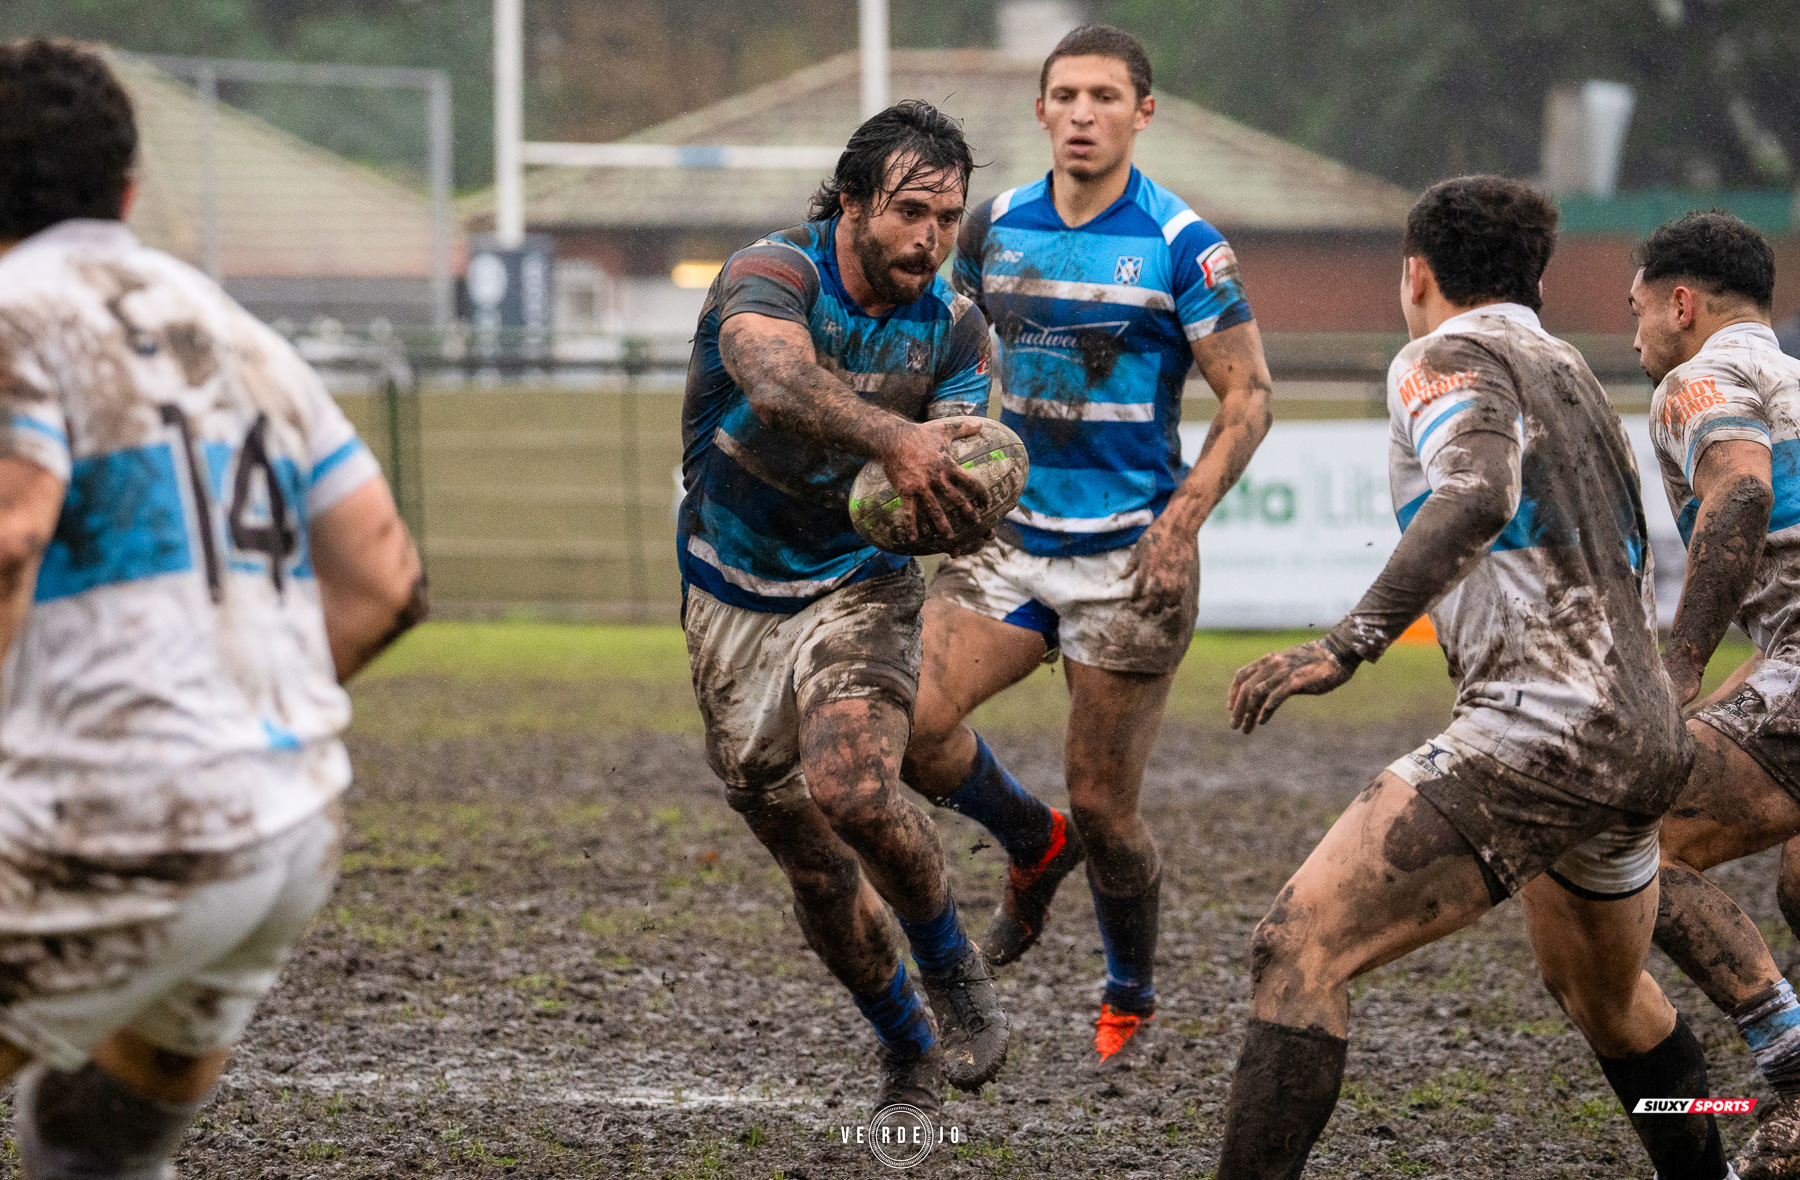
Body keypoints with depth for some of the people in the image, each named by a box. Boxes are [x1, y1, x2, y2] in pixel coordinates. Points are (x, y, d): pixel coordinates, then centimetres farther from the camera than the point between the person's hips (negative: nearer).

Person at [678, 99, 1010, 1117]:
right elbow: (778, 383, -43)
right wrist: (891, 439, -60)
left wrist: (946, 497, -37)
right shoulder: (771, 277, -20)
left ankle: (954, 969, -2)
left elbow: (951, 485, -11)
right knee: (814, 863, 4)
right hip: (736, 603, 0)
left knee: (853, 792, -27)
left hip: (861, 588, 1)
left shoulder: (956, 328, -6)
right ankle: (911, 1055, 25)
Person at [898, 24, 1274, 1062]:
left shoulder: (1182, 245, -9)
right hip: (1012, 538, 4)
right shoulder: (996, 227, 4)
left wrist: (1184, 517, -17)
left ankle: (1131, 1003, 24)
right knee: (914, 721, -15)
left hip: (1129, 556, -4)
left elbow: (1250, 395, -7)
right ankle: (1035, 847, 16)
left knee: (1104, 806, -1)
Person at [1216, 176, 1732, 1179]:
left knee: (1301, 949, -14)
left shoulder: (1447, 357, -2)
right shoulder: (1571, 371, 23)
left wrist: (1350, 643, -29)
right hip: (1647, 739, 9)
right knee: (1606, 998, 32)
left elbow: (1480, 495, -23)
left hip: (1541, 730, -9)